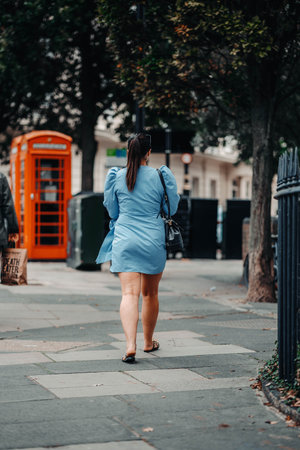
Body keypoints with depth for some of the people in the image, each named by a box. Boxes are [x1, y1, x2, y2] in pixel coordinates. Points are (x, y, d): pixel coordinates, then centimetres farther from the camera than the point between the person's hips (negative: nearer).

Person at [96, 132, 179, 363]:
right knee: (150, 293, 16)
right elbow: (171, 209, 5)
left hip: (124, 241, 0)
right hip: (153, 241, 0)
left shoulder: (117, 177, 0)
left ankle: (130, 346, -23)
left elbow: (112, 211, 10)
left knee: (129, 293, -6)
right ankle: (149, 342, 32)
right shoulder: (159, 177, -4)